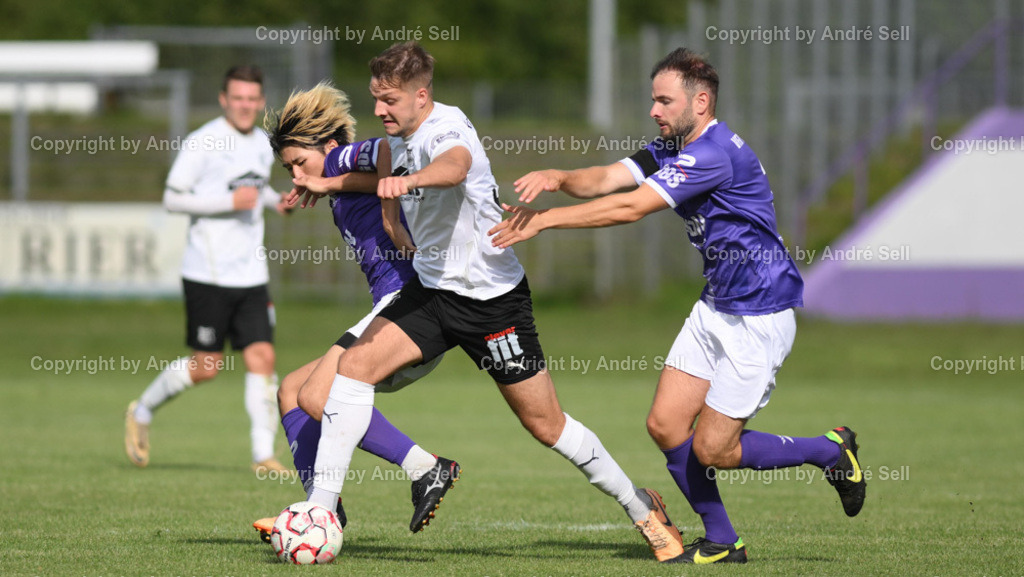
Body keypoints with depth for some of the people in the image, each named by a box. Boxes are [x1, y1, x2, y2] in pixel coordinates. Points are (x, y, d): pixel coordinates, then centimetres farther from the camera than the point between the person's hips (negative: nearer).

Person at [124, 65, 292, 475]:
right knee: (206, 367, -1)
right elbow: (173, 198, -11)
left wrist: (274, 199, 8)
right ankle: (141, 413, 23)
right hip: (208, 273, -6)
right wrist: (231, 201, -19)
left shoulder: (262, 144, 11)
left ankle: (263, 455, -3)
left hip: (251, 275, 6)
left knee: (262, 358, -5)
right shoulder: (203, 143, -10)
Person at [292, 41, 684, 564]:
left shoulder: (446, 127, -22)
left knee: (545, 424, 1)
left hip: (491, 299, -7)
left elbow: (455, 166, -49)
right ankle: (320, 511, -14)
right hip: (431, 288, 7)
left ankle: (641, 508, 22)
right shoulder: (398, 137, 3)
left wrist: (409, 180, -68)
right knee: (354, 365, -14)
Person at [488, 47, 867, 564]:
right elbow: (606, 180, -4)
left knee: (711, 451, -6)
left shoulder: (715, 154, -24)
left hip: (760, 317, -9)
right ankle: (722, 541, 15)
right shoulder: (672, 149, 7)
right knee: (666, 426, 2)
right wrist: (558, 178, -26)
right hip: (716, 308, 9)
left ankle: (831, 451, 15)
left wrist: (544, 220, -27)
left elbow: (630, 207, -29)